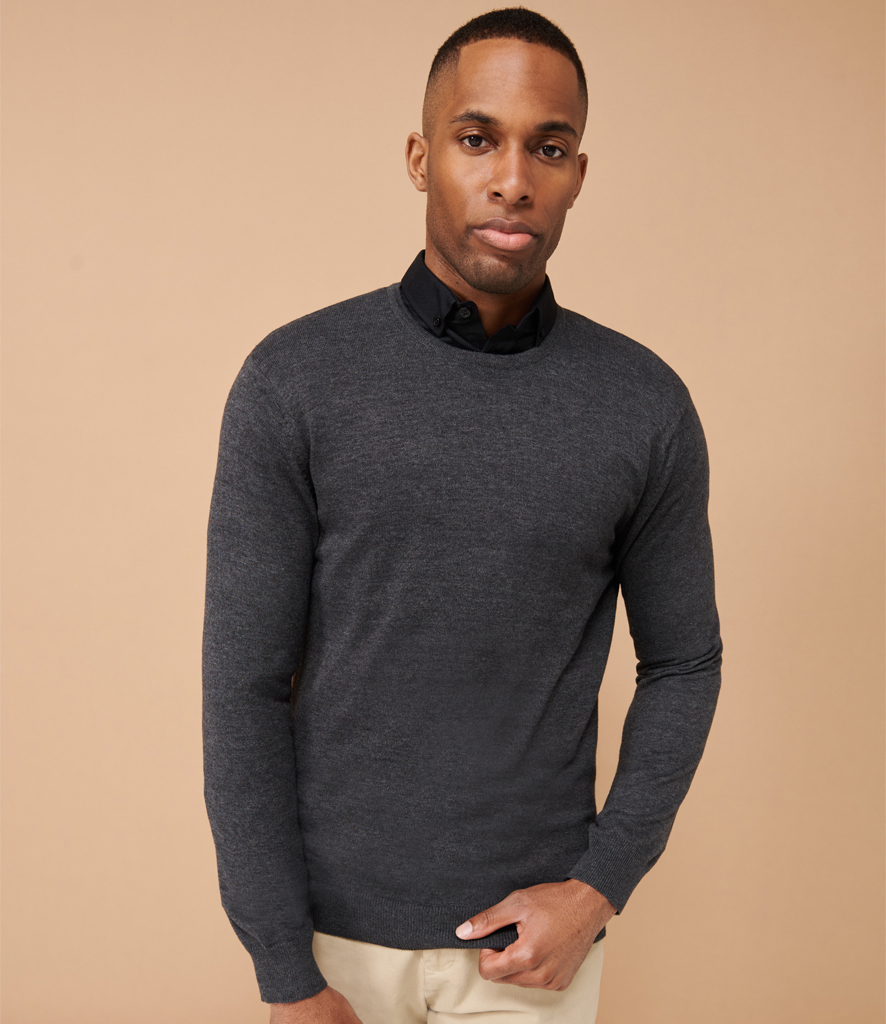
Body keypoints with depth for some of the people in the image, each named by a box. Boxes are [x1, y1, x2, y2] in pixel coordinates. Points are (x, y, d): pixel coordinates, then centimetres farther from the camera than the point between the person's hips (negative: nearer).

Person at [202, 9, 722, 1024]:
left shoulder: (646, 406, -6)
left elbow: (682, 664, 4)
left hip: (533, 938, 1)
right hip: (335, 919, -1)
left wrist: (600, 887, -7)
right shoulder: (294, 380, -10)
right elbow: (245, 686, -9)